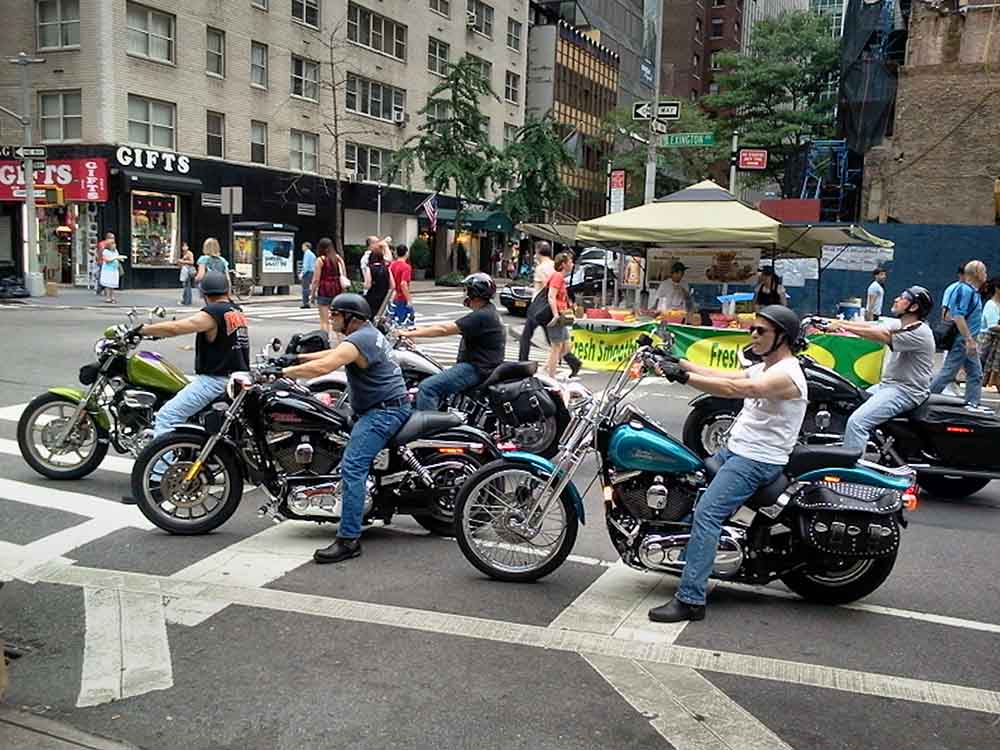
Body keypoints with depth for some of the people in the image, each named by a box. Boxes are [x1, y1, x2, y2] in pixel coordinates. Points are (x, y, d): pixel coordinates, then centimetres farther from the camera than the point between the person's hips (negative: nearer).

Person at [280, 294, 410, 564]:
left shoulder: (357, 341, -16)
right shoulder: (369, 333, 17)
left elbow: (322, 367, -27)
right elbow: (333, 354, 27)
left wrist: (283, 372, -19)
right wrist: (297, 358, 20)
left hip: (382, 412, -11)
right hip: (388, 407, 11)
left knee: (352, 467, -19)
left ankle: (349, 539, -23)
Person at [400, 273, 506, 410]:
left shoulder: (482, 316, -18)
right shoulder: (487, 312, 15)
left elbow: (444, 329, -20)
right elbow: (451, 326, 20)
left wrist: (410, 334, -15)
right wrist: (421, 329, 16)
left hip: (477, 369, -11)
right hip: (477, 364, 11)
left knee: (428, 387, -20)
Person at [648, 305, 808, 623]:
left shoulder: (787, 374, -16)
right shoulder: (763, 369, 18)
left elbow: (735, 388, -30)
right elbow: (720, 375, 11)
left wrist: (684, 376, -35)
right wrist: (678, 362, 1)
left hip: (759, 461, -11)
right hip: (734, 451, 11)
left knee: (706, 514, -21)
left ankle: (690, 599, -23)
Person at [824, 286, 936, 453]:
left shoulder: (919, 333, -18)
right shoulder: (899, 324, 10)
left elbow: (882, 335, -24)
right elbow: (871, 326, 1)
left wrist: (843, 326, -23)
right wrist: (839, 322, -13)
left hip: (906, 391, -10)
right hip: (888, 384, 10)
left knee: (857, 421, -25)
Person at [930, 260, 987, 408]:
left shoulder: (973, 291, 14)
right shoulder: (965, 290, -16)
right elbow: (958, 316, -24)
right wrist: (969, 340, -27)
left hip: (967, 341, 10)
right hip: (961, 340, -10)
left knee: (976, 374, 9)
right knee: (948, 372, -5)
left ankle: (971, 404, 13)